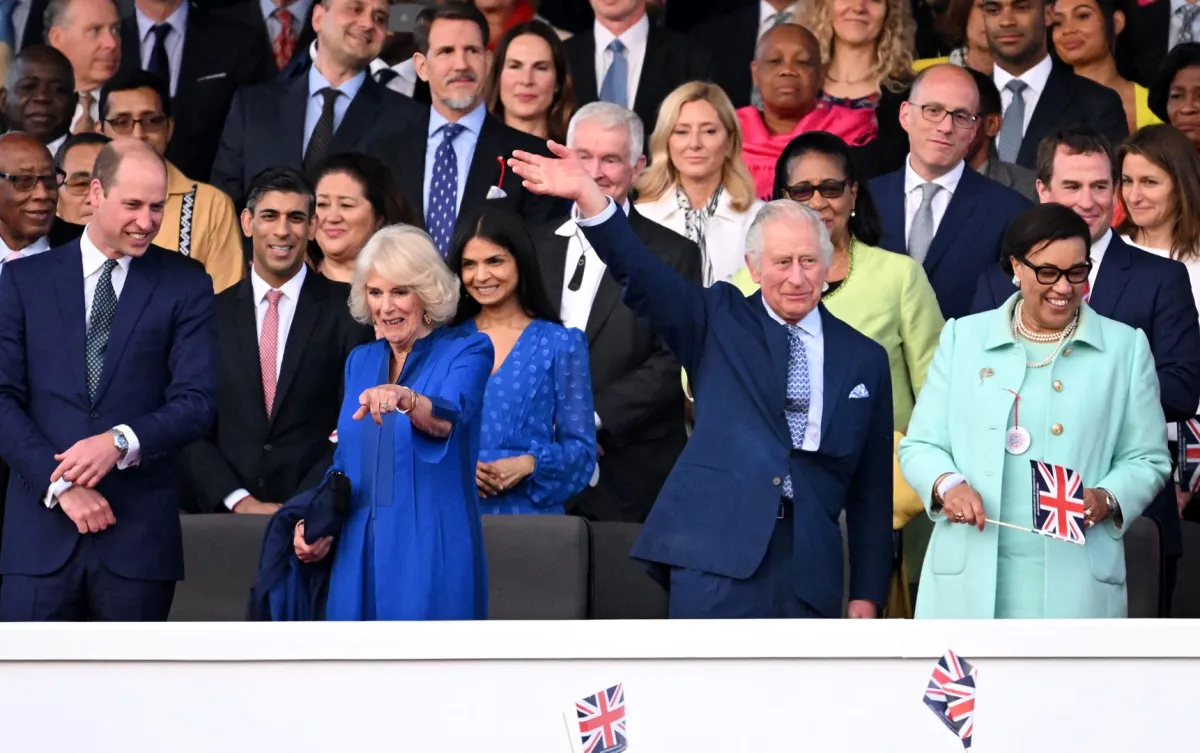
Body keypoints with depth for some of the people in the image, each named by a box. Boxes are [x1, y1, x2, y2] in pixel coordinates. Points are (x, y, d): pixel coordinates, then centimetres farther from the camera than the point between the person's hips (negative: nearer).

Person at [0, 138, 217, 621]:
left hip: (140, 530, 0)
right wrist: (61, 484, -10)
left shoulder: (185, 285, 6)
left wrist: (121, 441, -18)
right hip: (42, 527, 0)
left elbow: (197, 401, -1)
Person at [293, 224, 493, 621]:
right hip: (360, 556, 5)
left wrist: (405, 398, -45)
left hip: (431, 555, -5)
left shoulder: (466, 350, -4)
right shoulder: (361, 361, 15)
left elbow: (449, 417, -25)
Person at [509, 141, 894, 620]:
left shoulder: (863, 359, 13)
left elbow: (872, 489, 13)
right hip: (719, 548, -2)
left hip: (809, 566, 2)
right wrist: (588, 195, -23)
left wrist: (867, 594, 9)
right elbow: (641, 274, -6)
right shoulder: (720, 322, 9)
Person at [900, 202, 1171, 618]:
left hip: (1075, 583, -1)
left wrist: (1107, 498, -11)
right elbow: (919, 445, 11)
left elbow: (1146, 459, 9)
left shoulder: (1125, 347, 9)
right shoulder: (963, 337, 12)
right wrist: (947, 484, -10)